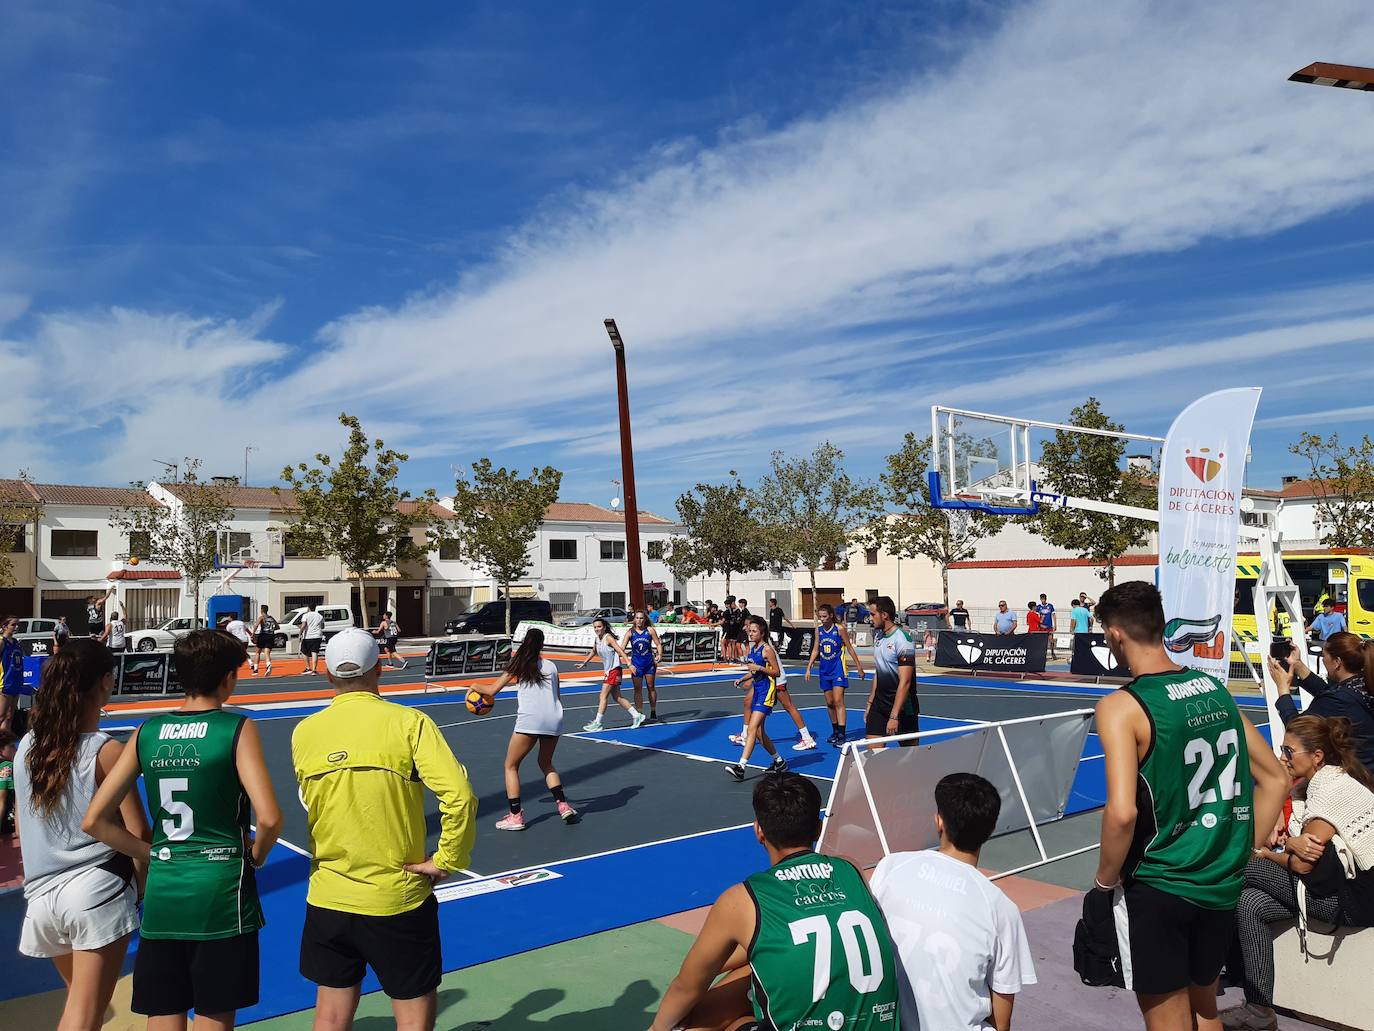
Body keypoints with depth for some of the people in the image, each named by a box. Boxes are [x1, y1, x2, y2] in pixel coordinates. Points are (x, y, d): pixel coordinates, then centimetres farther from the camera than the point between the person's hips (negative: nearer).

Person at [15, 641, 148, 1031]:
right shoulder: (107, 751, -13)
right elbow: (138, 834, -12)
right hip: (99, 891, -6)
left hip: (41, 894, 6)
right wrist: (138, 886, 5)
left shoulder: (27, 745, 4)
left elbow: (25, 825, 16)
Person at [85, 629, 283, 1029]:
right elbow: (269, 818, -19)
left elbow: (94, 821, 5)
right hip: (221, 894, -4)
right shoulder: (237, 728, -10)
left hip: (161, 897, 4)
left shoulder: (147, 732, 3)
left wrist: (153, 854, 12)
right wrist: (256, 856, 1)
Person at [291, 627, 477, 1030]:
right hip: (398, 899, -3)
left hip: (328, 901, 4)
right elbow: (460, 797, -22)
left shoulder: (304, 732, -3)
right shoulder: (408, 722, -14)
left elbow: (310, 806, 10)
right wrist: (446, 861, -11)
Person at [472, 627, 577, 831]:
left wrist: (475, 686, 29)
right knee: (546, 763, 27)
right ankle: (564, 805, 15)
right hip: (554, 720, 4)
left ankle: (515, 816, 6)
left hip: (529, 720, -4)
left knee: (511, 766, 13)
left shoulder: (518, 665, 11)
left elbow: (492, 691, 11)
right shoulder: (551, 666, 18)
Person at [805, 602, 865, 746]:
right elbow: (815, 650, 12)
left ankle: (842, 735, -15)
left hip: (838, 669, -5)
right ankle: (835, 732, 23)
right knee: (829, 703, 10)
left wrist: (859, 667, 0)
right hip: (825, 670, 5)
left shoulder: (840, 629, -10)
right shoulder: (818, 630, 4)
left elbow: (850, 649, -3)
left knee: (838, 701, -14)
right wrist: (809, 668, 6)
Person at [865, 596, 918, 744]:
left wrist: (894, 716, -25)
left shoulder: (902, 639, -18)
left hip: (902, 704, -7)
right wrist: (870, 703, 15)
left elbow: (905, 682, -22)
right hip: (880, 702, 7)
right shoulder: (878, 635, 8)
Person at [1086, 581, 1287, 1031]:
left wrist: (1104, 882, -11)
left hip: (1156, 889, -6)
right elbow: (1276, 780, 10)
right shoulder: (1214, 689, 2)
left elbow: (1122, 812, -27)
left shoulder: (1122, 707, -18)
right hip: (1222, 883, 6)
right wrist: (1239, 855, 14)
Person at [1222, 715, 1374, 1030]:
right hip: (1337, 885, 9)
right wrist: (1290, 841, -15)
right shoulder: (1310, 783, 13)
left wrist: (1263, 854, 1)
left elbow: (1302, 864, -17)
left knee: (1239, 867, -10)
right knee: (1250, 903, -5)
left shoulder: (1330, 785, -17)